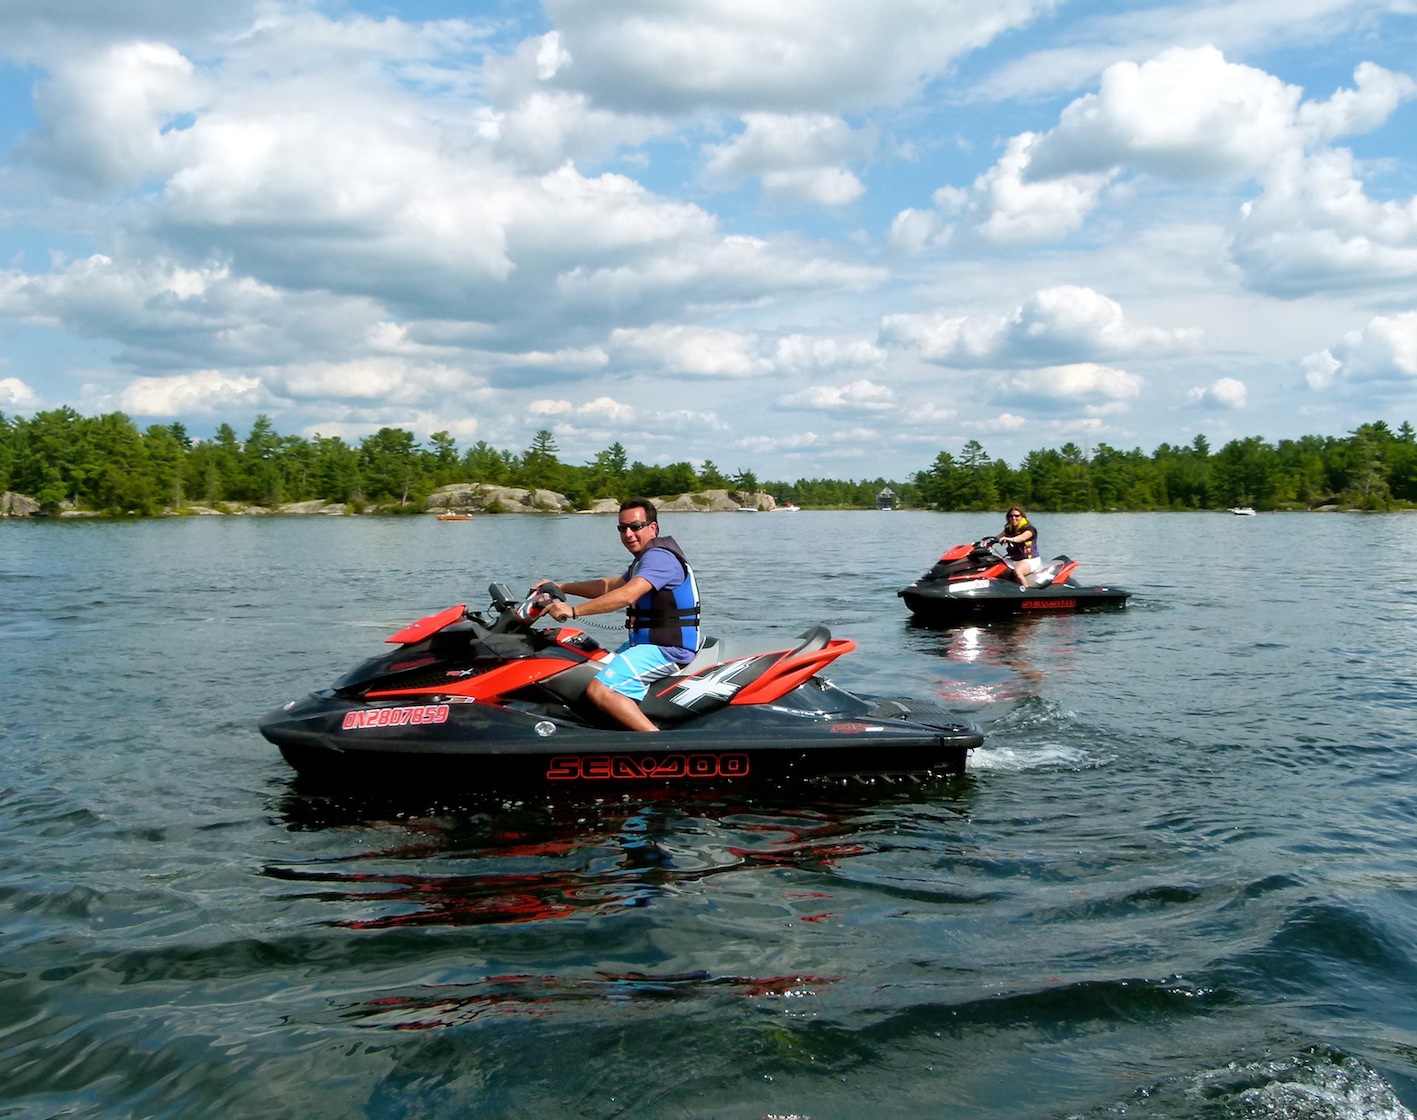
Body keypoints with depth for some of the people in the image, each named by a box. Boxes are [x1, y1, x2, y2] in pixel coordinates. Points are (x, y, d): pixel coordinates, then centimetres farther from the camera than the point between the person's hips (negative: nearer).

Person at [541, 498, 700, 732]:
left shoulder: (659, 557, -16)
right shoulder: (645, 559, 20)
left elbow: (626, 595, -29)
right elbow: (608, 586, 25)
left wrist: (573, 611, -30)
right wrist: (560, 587, 20)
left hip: (665, 650, -12)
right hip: (647, 643, 12)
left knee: (599, 691, -25)